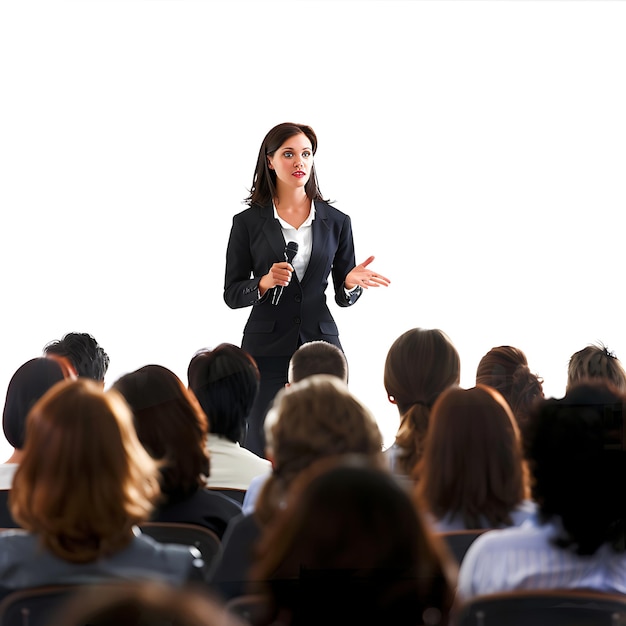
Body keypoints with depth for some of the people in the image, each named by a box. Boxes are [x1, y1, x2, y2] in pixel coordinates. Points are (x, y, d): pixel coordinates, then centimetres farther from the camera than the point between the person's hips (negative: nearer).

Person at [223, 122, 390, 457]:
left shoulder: (336, 221, 8)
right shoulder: (248, 222, 4)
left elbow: (343, 297, 12)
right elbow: (232, 294, 4)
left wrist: (351, 282, -9)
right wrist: (265, 282, -14)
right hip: (267, 350, -1)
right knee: (264, 452, -4)